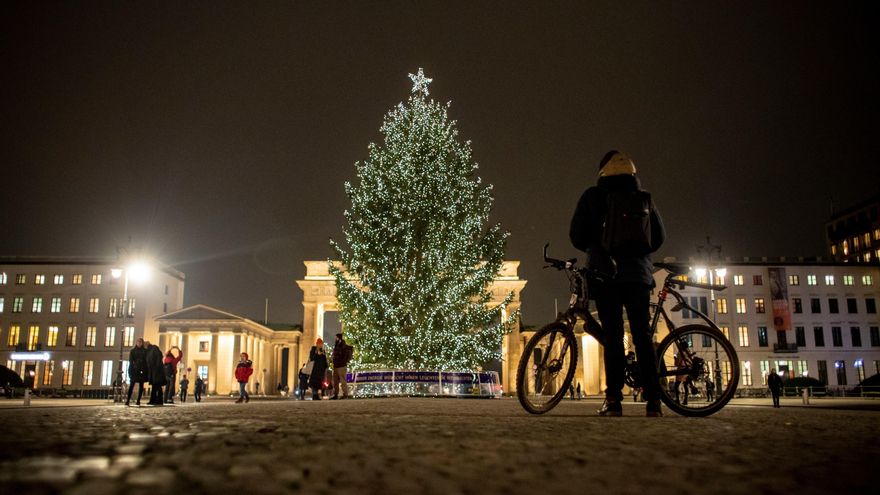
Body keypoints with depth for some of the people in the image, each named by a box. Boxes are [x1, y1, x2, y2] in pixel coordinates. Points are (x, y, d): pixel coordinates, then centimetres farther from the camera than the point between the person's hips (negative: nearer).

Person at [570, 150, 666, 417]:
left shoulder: (593, 196, 3)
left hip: (605, 272, -2)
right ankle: (653, 400, 0)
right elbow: (659, 236, 12)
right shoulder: (643, 198, 11)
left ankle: (614, 400, -8)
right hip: (638, 272, 2)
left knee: (613, 334, -3)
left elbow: (576, 235, 1)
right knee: (642, 334, 4)